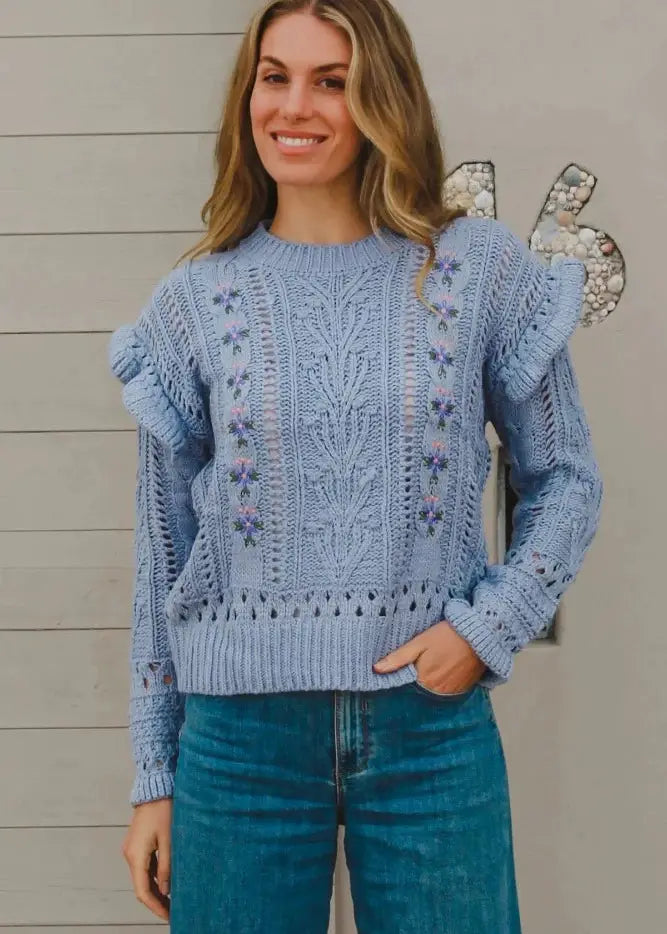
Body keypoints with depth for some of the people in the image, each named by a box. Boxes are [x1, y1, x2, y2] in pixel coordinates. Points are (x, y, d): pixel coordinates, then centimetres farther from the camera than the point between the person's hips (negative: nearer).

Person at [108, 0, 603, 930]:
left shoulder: (483, 268, 0)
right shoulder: (194, 301, 1)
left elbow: (567, 479, 7)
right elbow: (162, 549, 5)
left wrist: (488, 626, -8)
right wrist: (153, 779, 7)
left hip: (435, 725, 0)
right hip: (242, 733, 1)